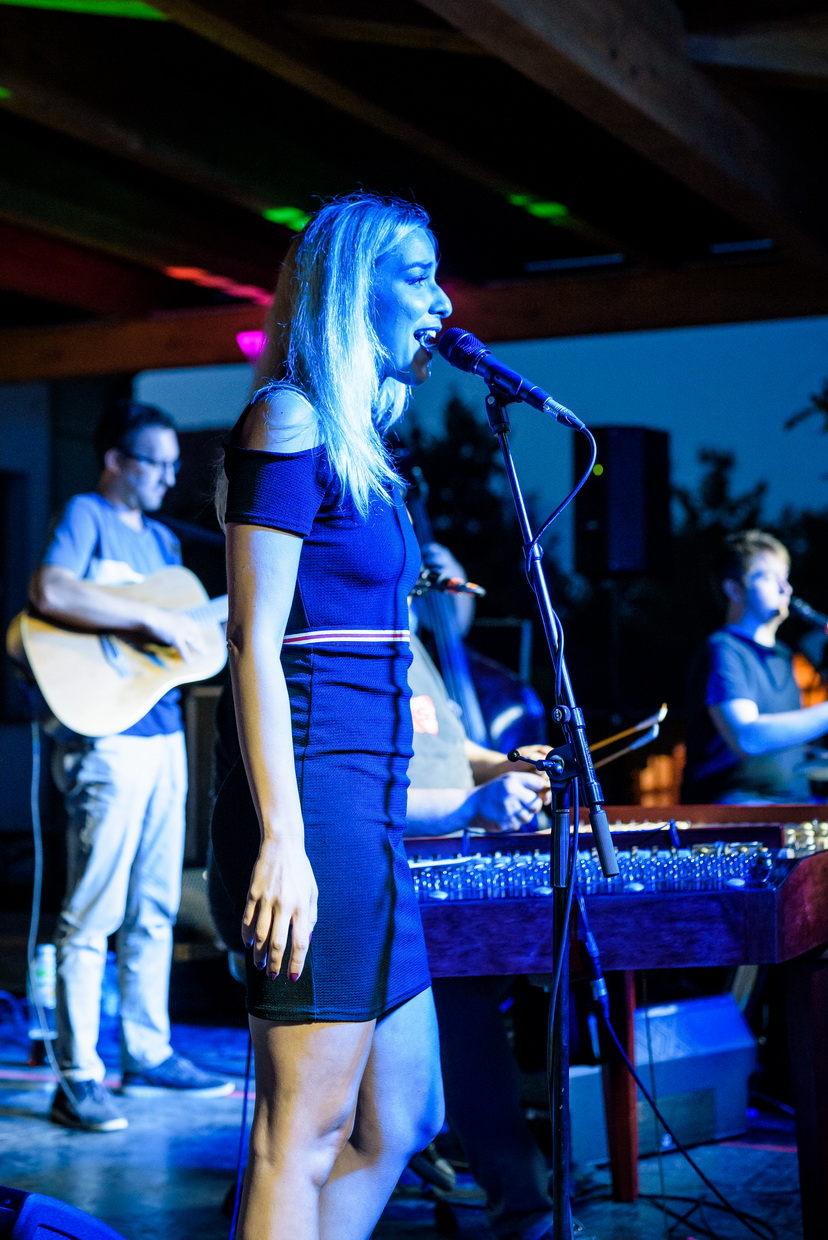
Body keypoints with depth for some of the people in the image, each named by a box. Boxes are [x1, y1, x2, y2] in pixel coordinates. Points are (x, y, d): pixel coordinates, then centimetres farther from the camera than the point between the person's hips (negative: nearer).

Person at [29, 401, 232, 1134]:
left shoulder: (160, 539, 20)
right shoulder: (87, 515, -5)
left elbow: (190, 636, 22)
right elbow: (48, 593, -24)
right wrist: (151, 619, -23)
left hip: (164, 736, 8)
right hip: (107, 738, -8)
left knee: (155, 909, 13)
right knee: (93, 915, -6)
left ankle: (149, 1055, 22)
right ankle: (78, 1079, -2)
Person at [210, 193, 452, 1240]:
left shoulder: (357, 442, 19)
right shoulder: (290, 419, -8)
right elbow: (255, 643, -15)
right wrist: (282, 841, -22)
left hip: (366, 808, 10)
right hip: (313, 804, -10)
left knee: (400, 1121, 13)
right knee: (304, 1137, -5)